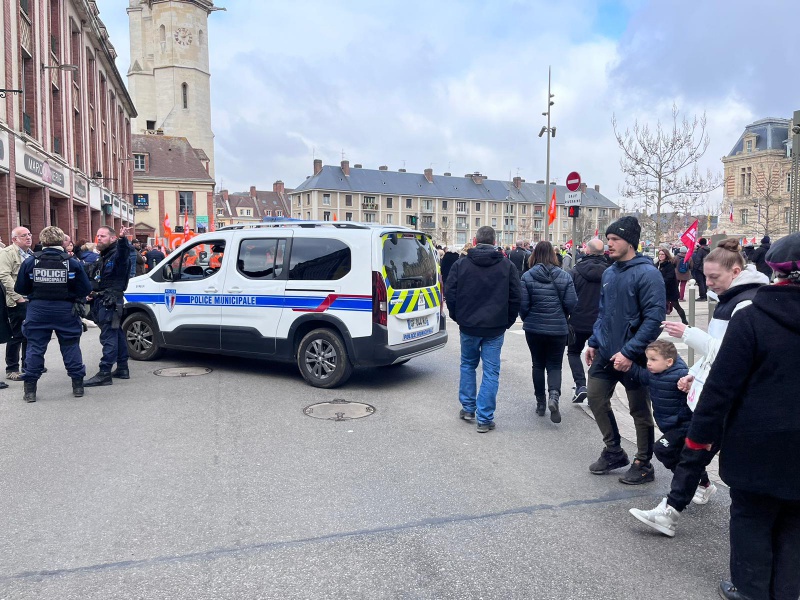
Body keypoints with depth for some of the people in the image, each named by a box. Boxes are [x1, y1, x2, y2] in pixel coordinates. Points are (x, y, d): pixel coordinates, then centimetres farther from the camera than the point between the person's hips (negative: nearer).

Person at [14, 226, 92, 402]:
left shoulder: (30, 262, -3)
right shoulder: (72, 262, -7)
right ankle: (77, 385, 13)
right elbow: (86, 289, -7)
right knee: (71, 346, 9)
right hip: (65, 310, -1)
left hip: (38, 311, 1)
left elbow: (20, 288, 2)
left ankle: (30, 389, 9)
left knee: (35, 347, 8)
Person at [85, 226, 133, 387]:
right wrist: (93, 292, 10)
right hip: (103, 300, 10)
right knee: (117, 333, 14)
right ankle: (122, 369, 21)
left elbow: (124, 250, -33)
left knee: (108, 336, -12)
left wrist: (122, 239, -54)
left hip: (110, 300, -10)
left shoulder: (117, 253, -8)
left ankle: (105, 374, -13)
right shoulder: (103, 257, 22)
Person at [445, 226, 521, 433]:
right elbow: (515, 297, -2)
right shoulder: (507, 266, -1)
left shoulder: (461, 264, -2)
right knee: (491, 372, 4)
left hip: (468, 325, 1)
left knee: (468, 365, 21)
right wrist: (507, 321, 9)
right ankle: (484, 418, 5)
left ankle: (468, 408, 26)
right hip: (495, 327, -1)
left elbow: (450, 294, -2)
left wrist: (457, 317, 12)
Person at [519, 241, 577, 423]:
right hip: (558, 328, 0)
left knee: (538, 364, 14)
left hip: (534, 328, 0)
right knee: (554, 365, 9)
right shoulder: (564, 276, -4)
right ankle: (554, 395, -16)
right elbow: (571, 303, -5)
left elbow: (523, 305, -9)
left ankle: (540, 403, 20)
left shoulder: (527, 276, -9)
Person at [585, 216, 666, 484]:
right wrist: (594, 342, 10)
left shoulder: (647, 274, -17)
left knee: (639, 411, 7)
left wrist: (629, 352, -24)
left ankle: (643, 465, 25)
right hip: (605, 352, 7)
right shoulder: (609, 273, 7)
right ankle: (614, 451, 31)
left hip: (632, 357, -7)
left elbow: (654, 318, -22)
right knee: (596, 398, 11)